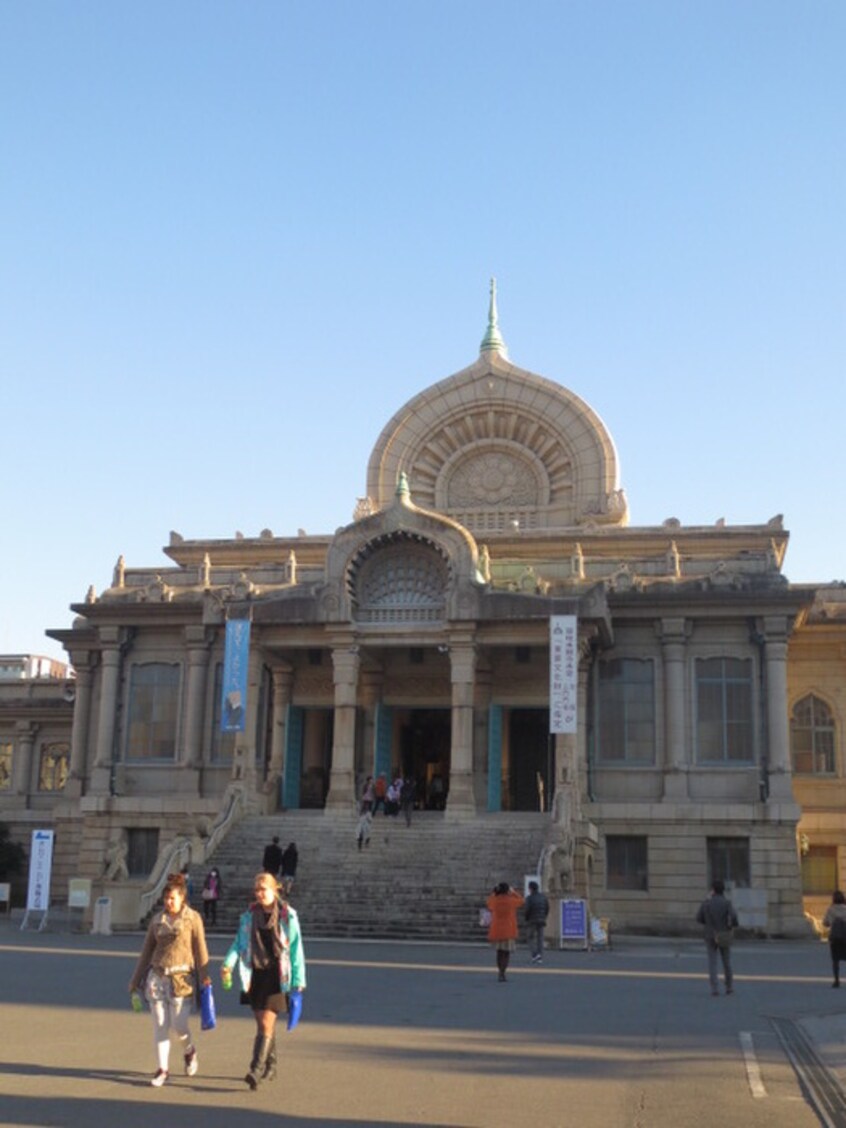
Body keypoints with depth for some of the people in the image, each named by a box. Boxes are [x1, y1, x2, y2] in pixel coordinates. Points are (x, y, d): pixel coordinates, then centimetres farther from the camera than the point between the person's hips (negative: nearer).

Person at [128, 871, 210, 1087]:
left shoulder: (193, 918, -1)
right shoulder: (158, 920, 9)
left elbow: (200, 950, -3)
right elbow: (147, 950, 14)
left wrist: (205, 978, -8)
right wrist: (135, 980, 16)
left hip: (181, 978, -3)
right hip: (157, 977, 4)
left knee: (178, 1025, -6)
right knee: (160, 1026, 2)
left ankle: (189, 1051, 25)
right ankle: (162, 1070, 11)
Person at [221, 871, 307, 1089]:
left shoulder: (288, 916, -5)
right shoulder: (249, 916, 6)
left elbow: (296, 949, -3)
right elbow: (239, 942, 4)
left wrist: (298, 980, -4)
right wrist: (228, 963, -14)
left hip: (276, 976, -4)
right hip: (255, 974, 4)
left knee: (266, 1023, -9)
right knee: (262, 1023, 13)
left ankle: (256, 1070, -11)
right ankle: (270, 1066, 27)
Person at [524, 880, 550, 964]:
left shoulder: (529, 898, -10)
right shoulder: (543, 896, 5)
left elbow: (527, 910, -15)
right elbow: (547, 908, 5)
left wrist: (526, 919, 2)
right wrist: (543, 918, 14)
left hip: (532, 921, -4)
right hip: (541, 921, 4)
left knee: (531, 939, 5)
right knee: (540, 939, 8)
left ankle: (535, 954, -14)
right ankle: (540, 958, 4)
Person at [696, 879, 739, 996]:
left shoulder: (706, 903, -5)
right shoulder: (727, 902, -9)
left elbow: (699, 918, 1)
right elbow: (733, 916, -22)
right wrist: (734, 924, 1)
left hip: (710, 937, 0)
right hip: (724, 937, 0)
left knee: (712, 963, 3)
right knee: (727, 962, 15)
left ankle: (715, 989, -6)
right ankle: (729, 987, 22)